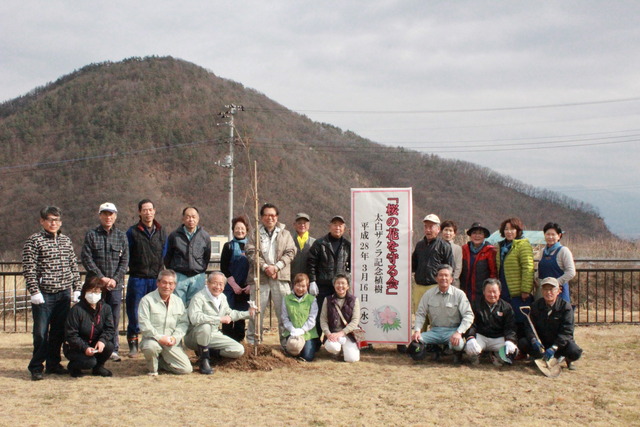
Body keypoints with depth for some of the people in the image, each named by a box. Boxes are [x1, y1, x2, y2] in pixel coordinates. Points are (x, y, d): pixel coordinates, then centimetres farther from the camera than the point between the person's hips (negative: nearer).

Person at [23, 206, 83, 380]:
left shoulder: (66, 241, 12)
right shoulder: (34, 241, -4)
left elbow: (74, 266, 15)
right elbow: (28, 268, -8)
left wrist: (77, 288, 9)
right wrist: (34, 291, -15)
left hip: (64, 294, 5)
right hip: (44, 295, -5)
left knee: (59, 332, 10)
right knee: (41, 333, 0)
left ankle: (53, 363, 22)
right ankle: (36, 367, 10)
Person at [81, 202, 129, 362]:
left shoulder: (121, 236, 9)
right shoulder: (91, 235, 3)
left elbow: (125, 260, 5)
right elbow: (86, 259, -4)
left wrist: (115, 279, -9)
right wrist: (101, 278, -11)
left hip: (115, 284, 2)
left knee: (114, 318, 4)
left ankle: (113, 349, 12)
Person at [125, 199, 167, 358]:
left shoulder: (161, 231, 10)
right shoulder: (133, 231, 2)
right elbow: (126, 255, 3)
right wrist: (131, 269, -5)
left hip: (157, 279, 2)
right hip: (137, 278, -2)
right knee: (134, 311, 1)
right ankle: (133, 343, 10)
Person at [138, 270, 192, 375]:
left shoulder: (178, 301, 13)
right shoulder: (147, 300, -4)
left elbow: (184, 322, 7)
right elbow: (144, 325, -12)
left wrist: (175, 337, -11)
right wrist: (160, 338, -21)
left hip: (172, 343, 4)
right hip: (153, 339, -4)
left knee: (186, 369, -12)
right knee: (151, 347, -40)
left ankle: (162, 363, 17)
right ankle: (152, 369, -5)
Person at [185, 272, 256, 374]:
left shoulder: (222, 297, 6)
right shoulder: (199, 298, -21)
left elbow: (229, 313, 26)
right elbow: (195, 318, -40)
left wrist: (247, 313, 19)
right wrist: (220, 319, -35)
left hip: (213, 335, 7)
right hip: (193, 337, -7)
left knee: (239, 350, -6)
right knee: (205, 326, -40)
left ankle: (207, 351, 9)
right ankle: (204, 360, -20)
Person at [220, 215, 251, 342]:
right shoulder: (228, 246, 4)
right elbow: (224, 268, -1)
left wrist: (251, 285, -5)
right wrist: (234, 285, -9)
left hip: (246, 288, 1)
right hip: (230, 287, -1)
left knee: (241, 316, 4)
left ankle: (238, 340, 14)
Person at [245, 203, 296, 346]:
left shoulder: (285, 234, 14)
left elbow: (290, 252, 5)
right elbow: (251, 253, -1)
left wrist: (277, 266, -10)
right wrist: (264, 267, -14)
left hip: (281, 277, 1)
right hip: (260, 277, -1)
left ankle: (286, 342, 8)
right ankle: (252, 343, 8)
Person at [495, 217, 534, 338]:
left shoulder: (523, 245, -7)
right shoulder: (501, 246, 16)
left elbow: (528, 269, -14)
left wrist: (525, 290, -19)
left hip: (519, 293, -7)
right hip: (504, 292, 7)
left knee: (521, 324, -3)